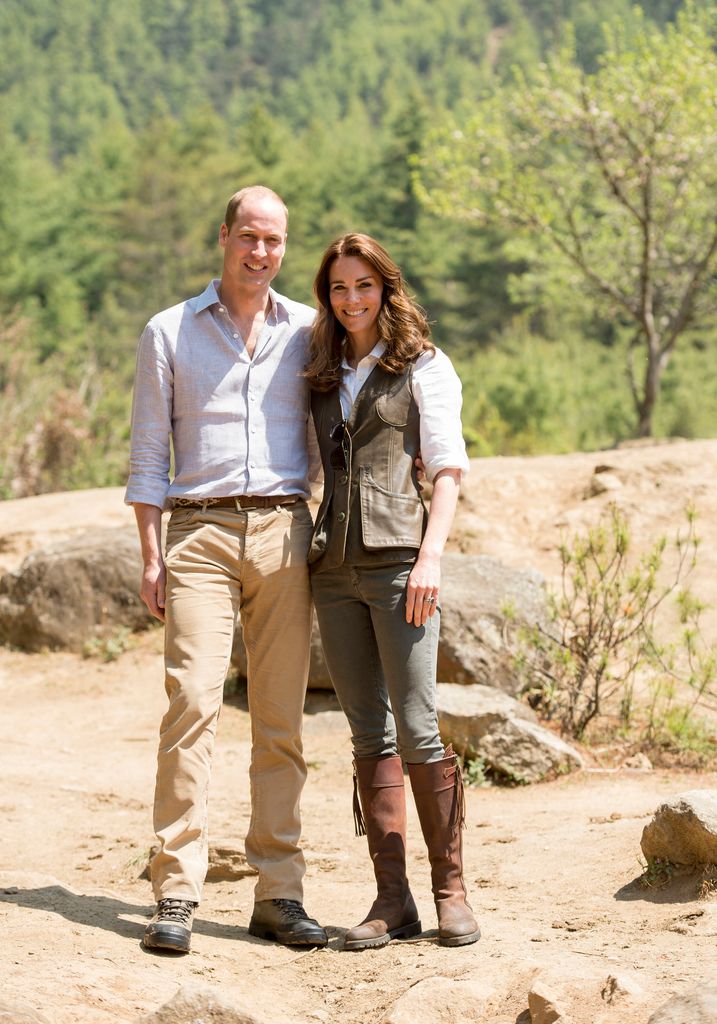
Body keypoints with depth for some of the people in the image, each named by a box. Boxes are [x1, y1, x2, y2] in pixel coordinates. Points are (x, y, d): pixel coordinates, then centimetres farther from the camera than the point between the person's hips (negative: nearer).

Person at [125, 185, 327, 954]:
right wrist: (149, 555, -1)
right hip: (200, 533, -2)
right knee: (192, 703, -13)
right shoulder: (169, 332, 10)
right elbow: (148, 453, 8)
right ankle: (175, 895, -12)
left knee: (280, 718, 0)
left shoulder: (308, 331, 13)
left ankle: (277, 894, 4)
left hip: (284, 532, 2)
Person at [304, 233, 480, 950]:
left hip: (397, 559, -5)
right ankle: (392, 900, 4)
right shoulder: (322, 378, 20)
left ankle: (451, 889, 0)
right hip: (334, 567, 5)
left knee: (417, 731, -10)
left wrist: (431, 555, -14)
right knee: (369, 737, 3)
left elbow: (447, 466, -2)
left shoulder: (424, 367, 6)